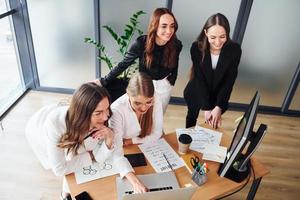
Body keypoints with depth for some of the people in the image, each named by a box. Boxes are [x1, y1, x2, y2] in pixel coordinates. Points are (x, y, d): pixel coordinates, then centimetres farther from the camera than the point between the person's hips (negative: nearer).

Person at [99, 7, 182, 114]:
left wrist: (172, 80, 2)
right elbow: (123, 64, -16)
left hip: (164, 85, 2)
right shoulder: (141, 42, -26)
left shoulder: (176, 45, -19)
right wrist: (104, 81, -15)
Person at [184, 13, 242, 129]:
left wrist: (219, 107, -25)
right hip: (196, 93, 0)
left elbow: (229, 81, -19)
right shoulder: (196, 48, -26)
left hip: (219, 95, 0)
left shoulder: (235, 50, -24)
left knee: (213, 124, 14)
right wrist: (206, 108, -27)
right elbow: (199, 79, -24)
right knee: (192, 117, 23)